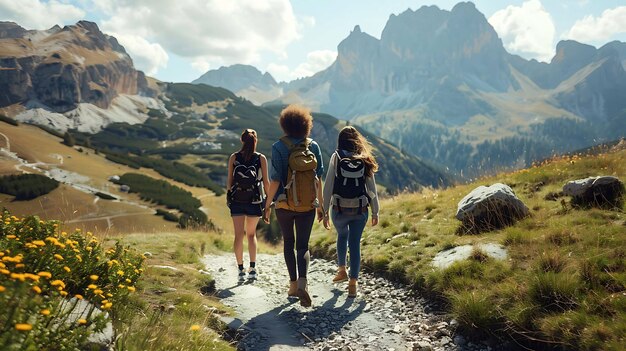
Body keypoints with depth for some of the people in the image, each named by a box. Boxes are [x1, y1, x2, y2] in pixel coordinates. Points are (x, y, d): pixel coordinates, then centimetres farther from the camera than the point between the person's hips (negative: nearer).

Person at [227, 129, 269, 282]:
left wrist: (230, 196, 12)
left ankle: (241, 270, 5)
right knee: (251, 234, 15)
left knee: (239, 235, 6)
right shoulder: (261, 158, -4)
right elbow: (266, 182, -2)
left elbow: (229, 181, -1)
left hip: (236, 200, 0)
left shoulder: (234, 157, -1)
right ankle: (252, 268, 9)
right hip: (255, 201, 0)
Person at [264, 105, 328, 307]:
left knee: (288, 242, 17)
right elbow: (319, 178, 3)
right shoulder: (313, 146, 1)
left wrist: (268, 204, -1)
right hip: (308, 205, 2)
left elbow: (275, 180, -12)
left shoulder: (279, 147, -8)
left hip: (284, 204, -1)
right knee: (303, 245, 8)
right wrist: (320, 204, 12)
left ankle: (293, 284, 20)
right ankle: (302, 282, -14)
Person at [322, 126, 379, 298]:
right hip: (360, 210, 0)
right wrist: (375, 212, 8)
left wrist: (325, 211, -2)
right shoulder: (365, 159, 0)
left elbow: (328, 186, -7)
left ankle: (342, 271, 37)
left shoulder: (336, 157, -5)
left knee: (342, 236, 26)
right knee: (355, 243, 8)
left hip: (339, 209, 0)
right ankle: (353, 283, 6)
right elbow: (372, 188, 0)